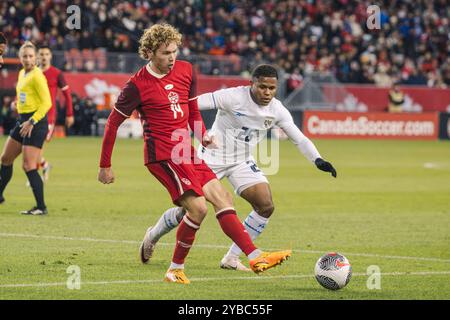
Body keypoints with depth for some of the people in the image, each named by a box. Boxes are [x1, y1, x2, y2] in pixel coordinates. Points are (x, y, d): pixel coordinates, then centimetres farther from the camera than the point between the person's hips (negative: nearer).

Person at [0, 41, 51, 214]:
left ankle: (41, 207, -7)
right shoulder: (22, 74, 13)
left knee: (29, 166, -12)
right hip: (22, 120, 9)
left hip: (36, 122, -9)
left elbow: (47, 103, -19)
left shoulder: (37, 76, -15)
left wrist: (31, 122, -22)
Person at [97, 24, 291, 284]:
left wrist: (203, 135, 9)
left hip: (187, 153, 7)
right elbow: (113, 123, -2)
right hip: (163, 155, -7)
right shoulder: (137, 85, -10)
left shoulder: (186, 71, 8)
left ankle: (256, 258, 2)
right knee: (198, 207, -17)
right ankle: (176, 269, -3)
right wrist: (105, 166, 1)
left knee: (223, 198, 1)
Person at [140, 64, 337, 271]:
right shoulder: (233, 97, -22)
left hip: (242, 162, 5)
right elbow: (194, 105, -22)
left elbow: (299, 139, 1)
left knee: (266, 206, -13)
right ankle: (153, 236, 29)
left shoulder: (277, 110, -6)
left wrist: (317, 160, -13)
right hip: (212, 158, -5)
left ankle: (231, 258, -1)